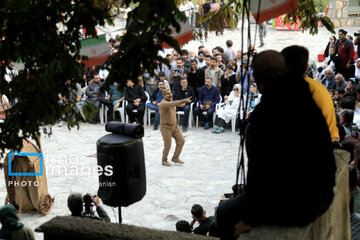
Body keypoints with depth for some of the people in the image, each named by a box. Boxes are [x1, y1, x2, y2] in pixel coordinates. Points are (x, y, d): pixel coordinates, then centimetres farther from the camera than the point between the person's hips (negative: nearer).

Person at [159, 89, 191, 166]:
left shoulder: (171, 100, 3)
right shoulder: (163, 103, -25)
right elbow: (173, 104, -44)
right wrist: (184, 101, -58)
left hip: (174, 125, 8)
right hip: (166, 127, -8)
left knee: (181, 141, 3)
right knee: (167, 146, 0)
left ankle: (175, 158, 18)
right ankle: (164, 160, 24)